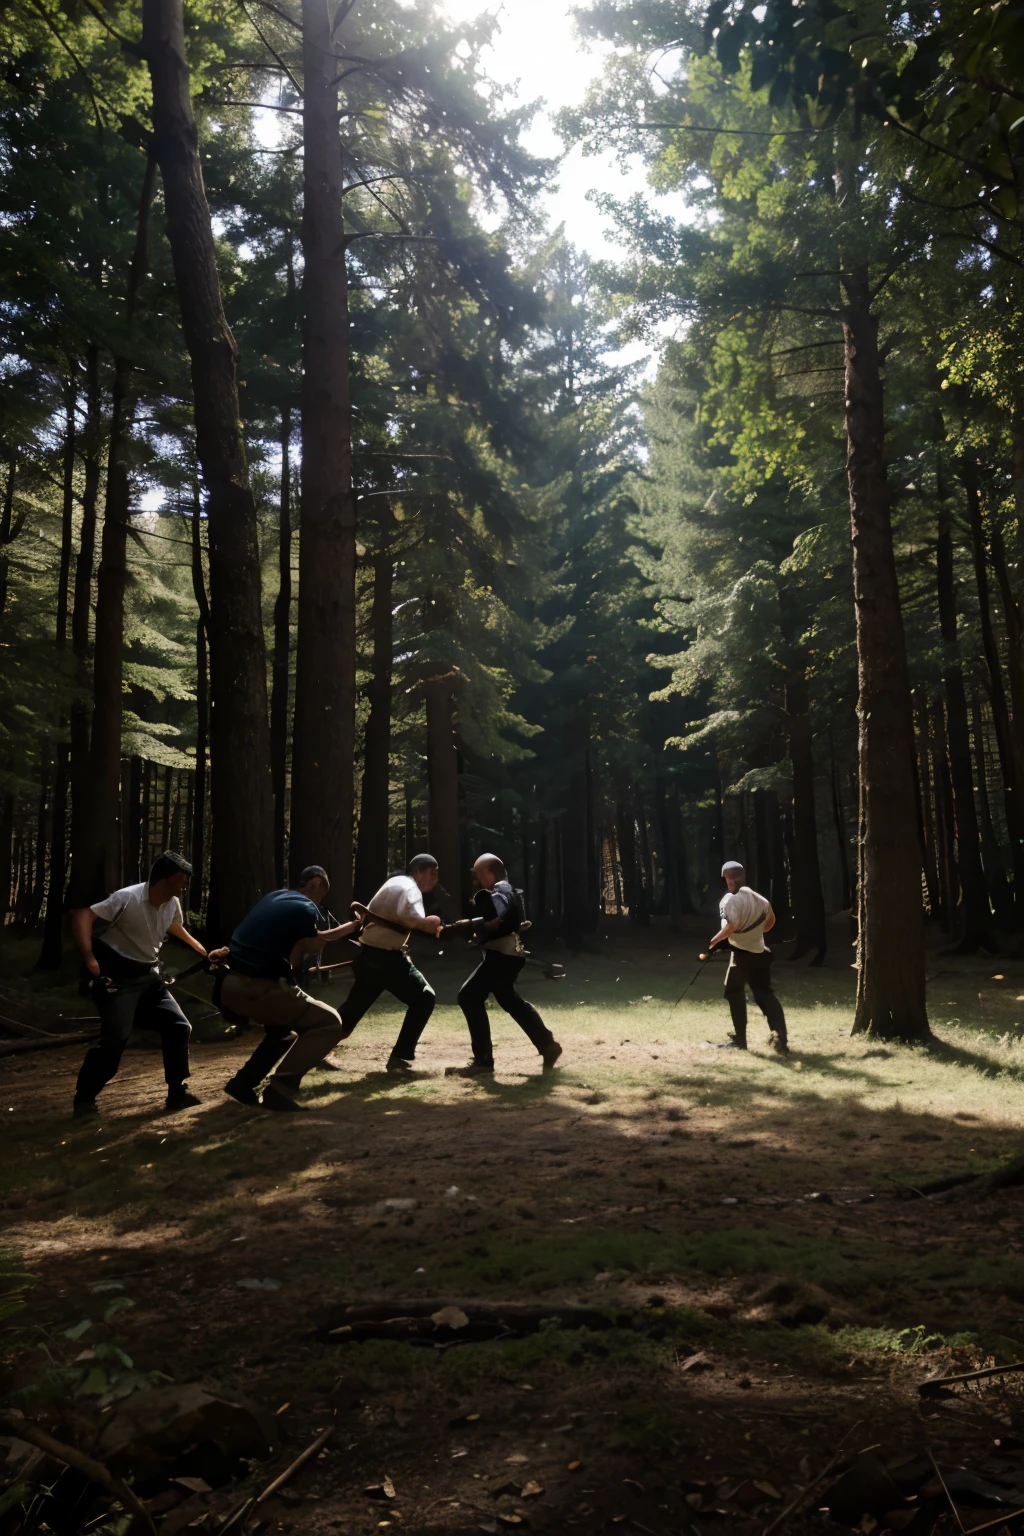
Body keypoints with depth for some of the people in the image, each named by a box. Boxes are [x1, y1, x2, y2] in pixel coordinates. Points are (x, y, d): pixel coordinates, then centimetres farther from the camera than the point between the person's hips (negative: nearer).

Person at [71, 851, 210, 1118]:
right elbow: (81, 915, -26)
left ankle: (177, 1093, 11)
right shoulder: (128, 898, -22)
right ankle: (84, 1099, 2)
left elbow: (176, 928, 23)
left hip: (147, 975, 7)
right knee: (116, 1037, -17)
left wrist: (204, 953, 20)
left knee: (178, 1026, 1)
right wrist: (89, 958, -34)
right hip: (117, 975, -7)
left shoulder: (172, 904, 0)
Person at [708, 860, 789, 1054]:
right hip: (760, 953, 7)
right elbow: (771, 919, 21)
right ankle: (779, 1037, -9)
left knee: (735, 994, 9)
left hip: (742, 953, -6)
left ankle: (740, 1039, 12)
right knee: (765, 994, 6)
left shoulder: (730, 899, -16)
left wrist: (714, 941, -16)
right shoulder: (757, 898, 9)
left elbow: (731, 927, -27)